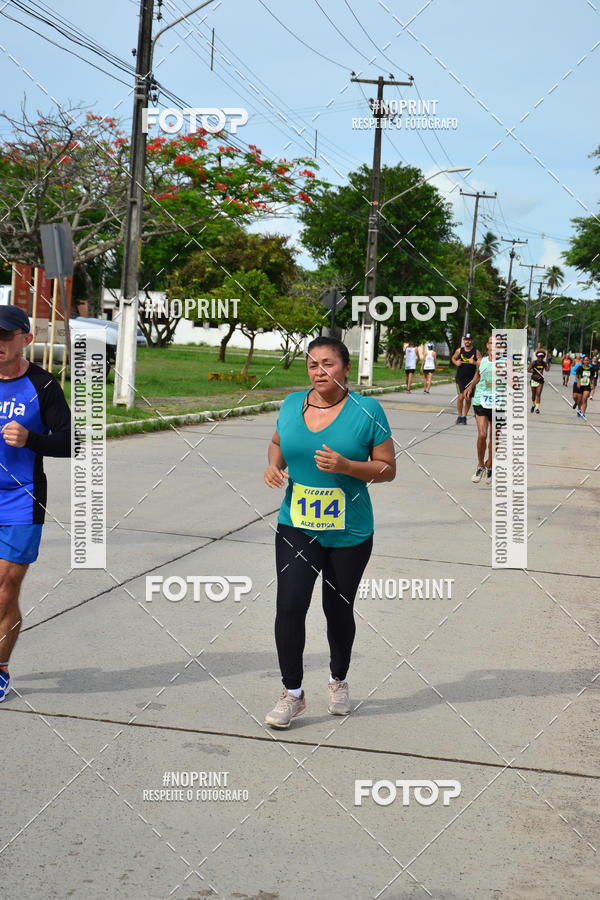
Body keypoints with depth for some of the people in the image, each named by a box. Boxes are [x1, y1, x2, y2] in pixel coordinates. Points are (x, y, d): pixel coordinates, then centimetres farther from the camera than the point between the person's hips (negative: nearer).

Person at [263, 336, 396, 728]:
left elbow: (388, 469, -6)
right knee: (289, 606, -9)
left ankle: (339, 681, 37)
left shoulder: (367, 410, -8)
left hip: (350, 533, -2)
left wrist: (345, 466, -22)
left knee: (338, 610, 11)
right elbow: (277, 442, 21)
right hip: (296, 526, 2)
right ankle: (293, 693, 8)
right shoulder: (292, 404, 2)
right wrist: (274, 465, -1)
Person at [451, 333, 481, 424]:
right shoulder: (459, 350, 4)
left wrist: (474, 363, -21)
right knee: (461, 396, -11)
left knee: (468, 398, 6)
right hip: (460, 378, 0)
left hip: (471, 379, 0)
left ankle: (464, 417, 20)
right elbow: (453, 358, 20)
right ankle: (459, 416, 3)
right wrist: (456, 362, -1)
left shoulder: (476, 352, 0)